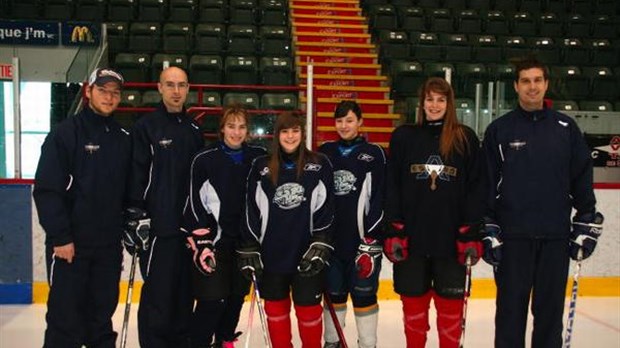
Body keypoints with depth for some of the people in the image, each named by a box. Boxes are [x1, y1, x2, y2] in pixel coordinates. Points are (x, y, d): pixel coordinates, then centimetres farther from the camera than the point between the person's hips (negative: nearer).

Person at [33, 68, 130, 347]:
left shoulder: (124, 139, 9)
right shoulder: (66, 133, -7)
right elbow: (47, 190, -12)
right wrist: (60, 237, -16)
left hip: (109, 245, 5)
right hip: (70, 244, -5)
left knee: (102, 316, 13)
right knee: (65, 317, 1)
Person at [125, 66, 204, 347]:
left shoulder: (194, 130, 13)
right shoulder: (145, 127, -4)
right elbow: (135, 177, -8)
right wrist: (134, 218, -13)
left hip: (189, 225, 6)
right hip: (158, 226, -6)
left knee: (185, 291, 12)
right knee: (158, 293, -3)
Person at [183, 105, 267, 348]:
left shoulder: (260, 158, 1)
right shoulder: (205, 159, -8)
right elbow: (195, 204, -8)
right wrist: (201, 243, -14)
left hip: (247, 239, 4)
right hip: (214, 239, -4)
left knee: (237, 295, 13)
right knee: (212, 298, -7)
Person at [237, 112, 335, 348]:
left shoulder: (320, 165, 0)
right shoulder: (261, 167, 4)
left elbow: (326, 209, -3)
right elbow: (250, 212, 5)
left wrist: (320, 247, -11)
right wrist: (249, 250, 1)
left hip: (307, 252, -2)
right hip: (271, 253, 2)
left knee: (308, 307, 5)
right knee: (275, 307, 12)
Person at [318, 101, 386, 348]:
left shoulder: (373, 153, -1)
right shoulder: (325, 152, 9)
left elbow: (380, 196, -5)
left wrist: (371, 236, -12)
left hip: (363, 238, -3)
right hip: (330, 236, 3)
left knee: (364, 293, 2)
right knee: (333, 292, 12)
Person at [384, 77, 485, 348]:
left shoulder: (466, 138, 2)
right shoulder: (403, 136, 4)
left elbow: (475, 189, 1)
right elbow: (392, 188, 2)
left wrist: (472, 234, -5)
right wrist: (393, 232, -4)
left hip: (452, 237, -1)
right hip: (411, 236, 1)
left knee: (450, 302, 7)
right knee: (413, 301, 9)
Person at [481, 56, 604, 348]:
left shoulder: (566, 128, 7)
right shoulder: (499, 130, 2)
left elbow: (582, 180, 8)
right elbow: (486, 185, 0)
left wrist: (587, 228, 4)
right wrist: (488, 232, -4)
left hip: (556, 236, 2)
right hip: (513, 236, -1)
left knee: (550, 308, 9)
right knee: (511, 307, 3)